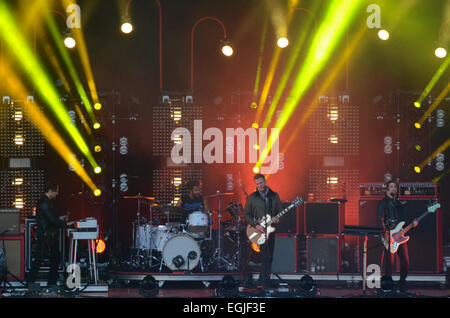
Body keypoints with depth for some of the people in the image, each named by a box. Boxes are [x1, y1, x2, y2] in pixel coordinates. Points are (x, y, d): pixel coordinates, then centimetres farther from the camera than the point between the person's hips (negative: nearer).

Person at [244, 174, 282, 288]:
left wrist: (277, 219, -10)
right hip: (258, 230, -4)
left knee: (268, 257, 4)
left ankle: (263, 283, 12)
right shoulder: (252, 197, 1)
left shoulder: (274, 196, 8)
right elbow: (247, 214, 0)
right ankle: (264, 283, -9)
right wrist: (256, 225, -13)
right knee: (266, 255, -13)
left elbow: (280, 211, 12)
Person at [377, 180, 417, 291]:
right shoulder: (383, 203, 0)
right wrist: (386, 233, -18)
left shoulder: (399, 204, 21)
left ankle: (402, 286, 13)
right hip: (389, 237, -6)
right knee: (389, 262, -7)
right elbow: (380, 220, -9)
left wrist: (412, 224, 4)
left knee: (405, 261, 2)